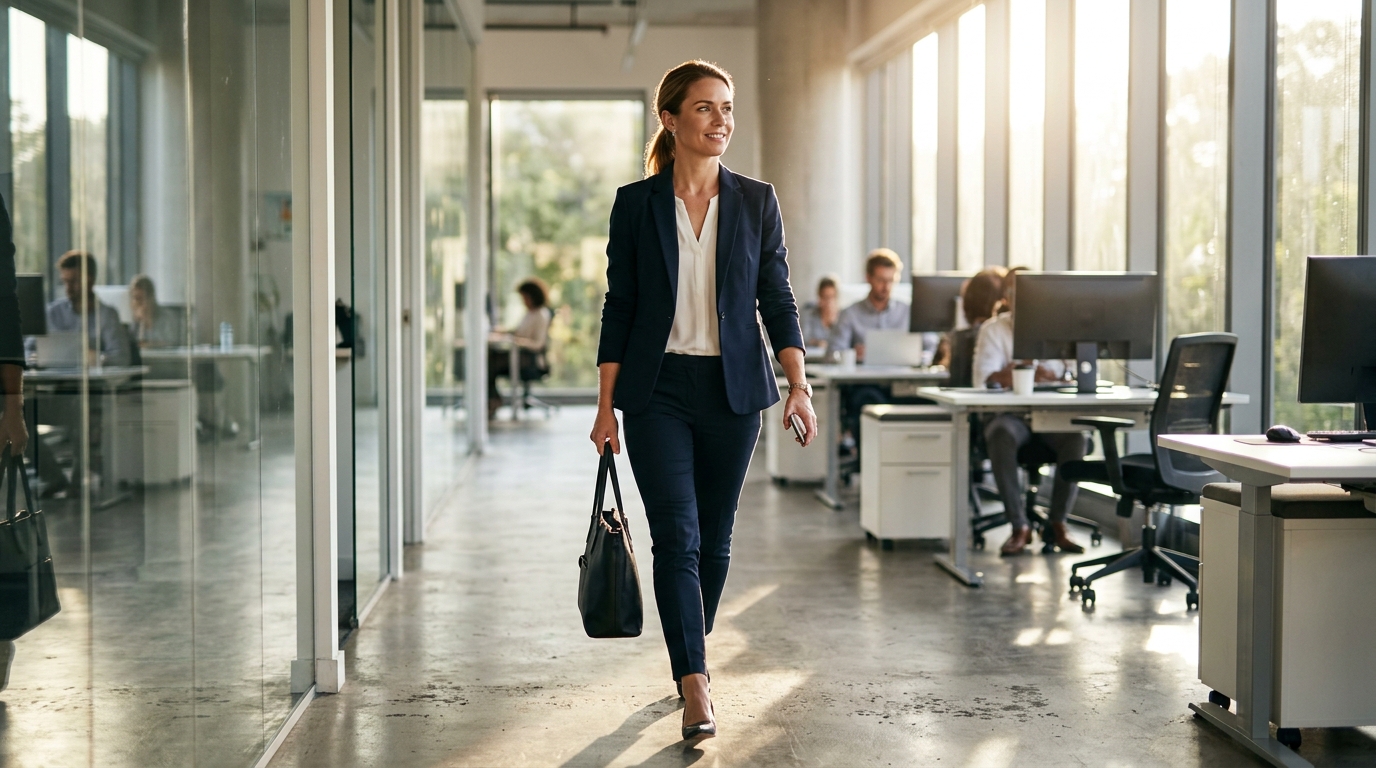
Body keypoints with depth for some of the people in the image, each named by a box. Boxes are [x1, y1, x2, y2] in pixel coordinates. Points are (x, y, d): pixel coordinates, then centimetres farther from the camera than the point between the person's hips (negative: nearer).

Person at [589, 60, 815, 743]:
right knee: (676, 535, -10)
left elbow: (777, 300, 4)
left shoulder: (756, 202, 4)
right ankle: (695, 687, -10)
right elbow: (619, 307, 2)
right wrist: (605, 404, -1)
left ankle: (689, 656, 30)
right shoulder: (636, 204, 0)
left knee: (714, 538, 10)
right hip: (656, 389, -2)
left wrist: (798, 385, -8)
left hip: (732, 390, 2)